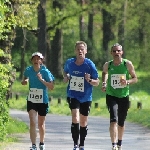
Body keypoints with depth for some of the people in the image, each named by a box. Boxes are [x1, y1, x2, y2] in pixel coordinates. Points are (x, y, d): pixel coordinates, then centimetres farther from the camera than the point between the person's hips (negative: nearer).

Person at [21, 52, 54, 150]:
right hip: (31, 101, 1)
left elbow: (51, 87, -15)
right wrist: (25, 81, -6)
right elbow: (25, 78, 18)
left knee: (41, 124, 12)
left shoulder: (45, 72, -12)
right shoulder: (28, 70, -3)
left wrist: (42, 80, -26)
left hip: (43, 101, -1)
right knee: (32, 123, -12)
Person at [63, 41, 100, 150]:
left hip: (86, 97, 0)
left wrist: (90, 80, -26)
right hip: (73, 95, 0)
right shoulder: (70, 63, -3)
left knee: (83, 123, 10)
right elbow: (65, 71, 21)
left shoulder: (90, 64, -11)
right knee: (75, 119, -19)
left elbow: (97, 82, -6)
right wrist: (65, 77, -1)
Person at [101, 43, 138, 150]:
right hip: (111, 96, -1)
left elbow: (135, 79, -1)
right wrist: (104, 83, 5)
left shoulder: (128, 64, -7)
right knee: (113, 120, -21)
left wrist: (128, 82, -21)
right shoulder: (107, 65, -3)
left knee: (121, 123, 13)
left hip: (124, 97, 1)